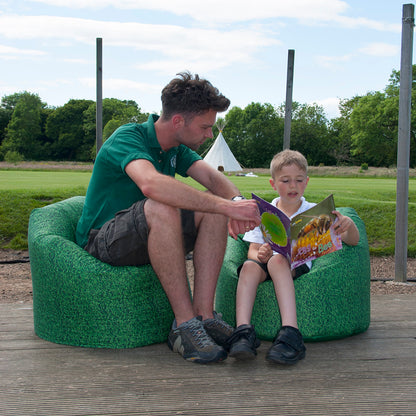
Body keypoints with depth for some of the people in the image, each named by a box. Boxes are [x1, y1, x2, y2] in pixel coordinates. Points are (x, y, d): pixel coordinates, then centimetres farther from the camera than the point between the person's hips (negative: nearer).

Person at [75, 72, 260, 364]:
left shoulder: (177, 149, 6)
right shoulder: (128, 138, -20)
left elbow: (213, 177, -8)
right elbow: (151, 184, -41)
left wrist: (237, 202, -31)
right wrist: (227, 206, -43)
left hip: (147, 238, 7)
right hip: (102, 241, -7)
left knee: (213, 205, -14)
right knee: (161, 208, -37)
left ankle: (203, 313, -21)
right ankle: (185, 324, -32)